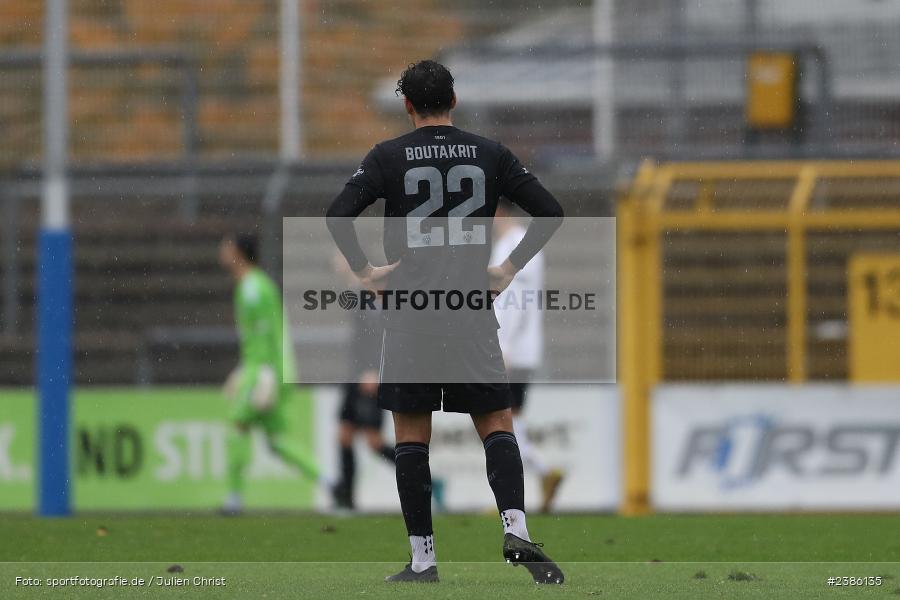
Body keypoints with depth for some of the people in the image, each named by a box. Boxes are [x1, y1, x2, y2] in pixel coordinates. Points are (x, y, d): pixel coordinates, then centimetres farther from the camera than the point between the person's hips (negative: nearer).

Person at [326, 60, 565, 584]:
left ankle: (423, 559, 3)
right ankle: (516, 529, -17)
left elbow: (338, 215, -11)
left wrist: (364, 271, -1)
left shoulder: (389, 157, 0)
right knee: (497, 423, 6)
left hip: (410, 311, -1)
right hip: (472, 310, 1)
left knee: (411, 434, 6)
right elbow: (550, 211, 3)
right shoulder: (489, 154, 6)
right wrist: (511, 267, 8)